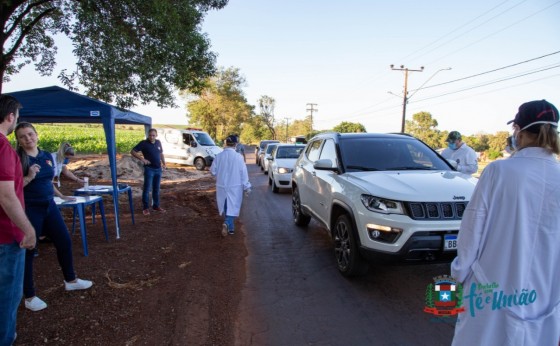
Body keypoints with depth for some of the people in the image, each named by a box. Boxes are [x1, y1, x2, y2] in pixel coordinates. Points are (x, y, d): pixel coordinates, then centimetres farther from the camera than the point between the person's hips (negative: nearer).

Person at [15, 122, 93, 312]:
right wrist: (29, 177, -26)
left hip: (49, 206, 6)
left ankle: (70, 280, 33)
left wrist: (61, 195, 29)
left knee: (65, 242, 13)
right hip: (29, 209, -6)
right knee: (28, 250, 5)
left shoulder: (47, 156, 6)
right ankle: (29, 296, 20)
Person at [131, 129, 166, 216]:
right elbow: (133, 151, -9)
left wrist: (164, 163, 10)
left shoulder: (158, 142, 7)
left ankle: (156, 206, 23)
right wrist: (142, 159, -18)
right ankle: (145, 208, 8)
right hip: (149, 169, -5)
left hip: (158, 169, 5)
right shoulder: (144, 143, -8)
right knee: (147, 189, -1)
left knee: (156, 189, 12)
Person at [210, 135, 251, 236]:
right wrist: (247, 187, -2)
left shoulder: (219, 156, -6)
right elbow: (244, 173, -10)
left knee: (225, 207, 17)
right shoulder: (238, 157, -13)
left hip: (222, 186, 3)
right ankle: (227, 224, -16)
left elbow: (213, 171, 1)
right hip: (235, 187, -3)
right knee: (232, 207, 7)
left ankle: (230, 228, 24)